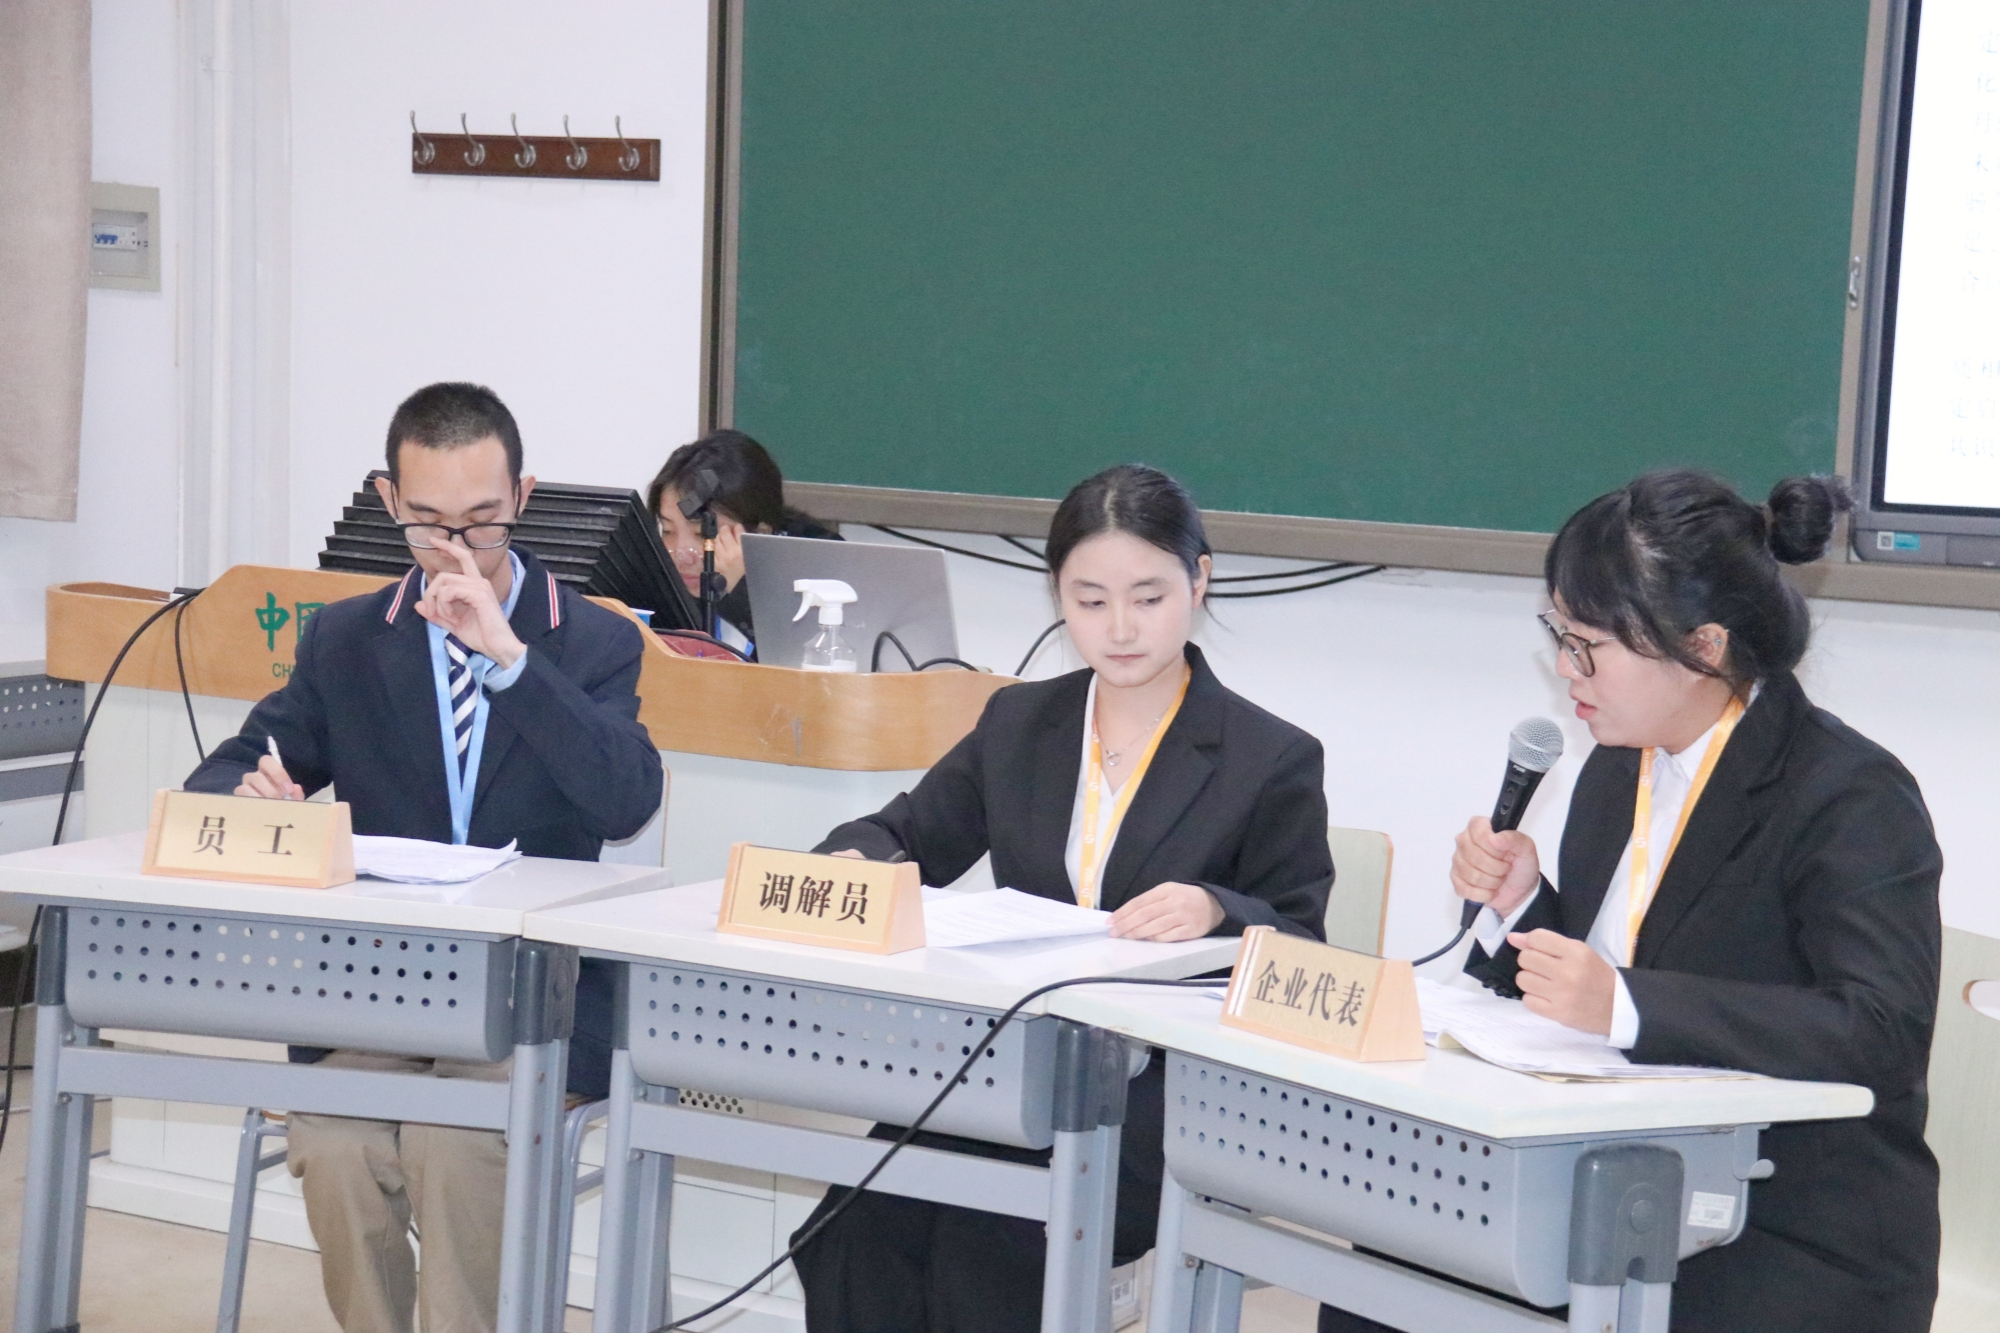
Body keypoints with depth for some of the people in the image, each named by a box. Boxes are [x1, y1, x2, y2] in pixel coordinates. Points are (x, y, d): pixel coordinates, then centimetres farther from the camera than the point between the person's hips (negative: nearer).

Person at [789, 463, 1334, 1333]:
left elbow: (1301, 953, -1)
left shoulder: (1274, 761, 2)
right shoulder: (1018, 724, 17)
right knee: (860, 1231, -25)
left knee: (985, 1243, -29)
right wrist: (851, 861, -6)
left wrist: (1218, 911, -25)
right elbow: (902, 839, 20)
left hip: (1171, 1097, -4)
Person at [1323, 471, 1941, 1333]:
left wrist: (1628, 1004, -32)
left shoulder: (1852, 797, -12)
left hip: (1801, 1251, -6)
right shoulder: (1619, 769, 11)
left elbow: (1885, 1034, -25)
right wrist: (1519, 905, -3)